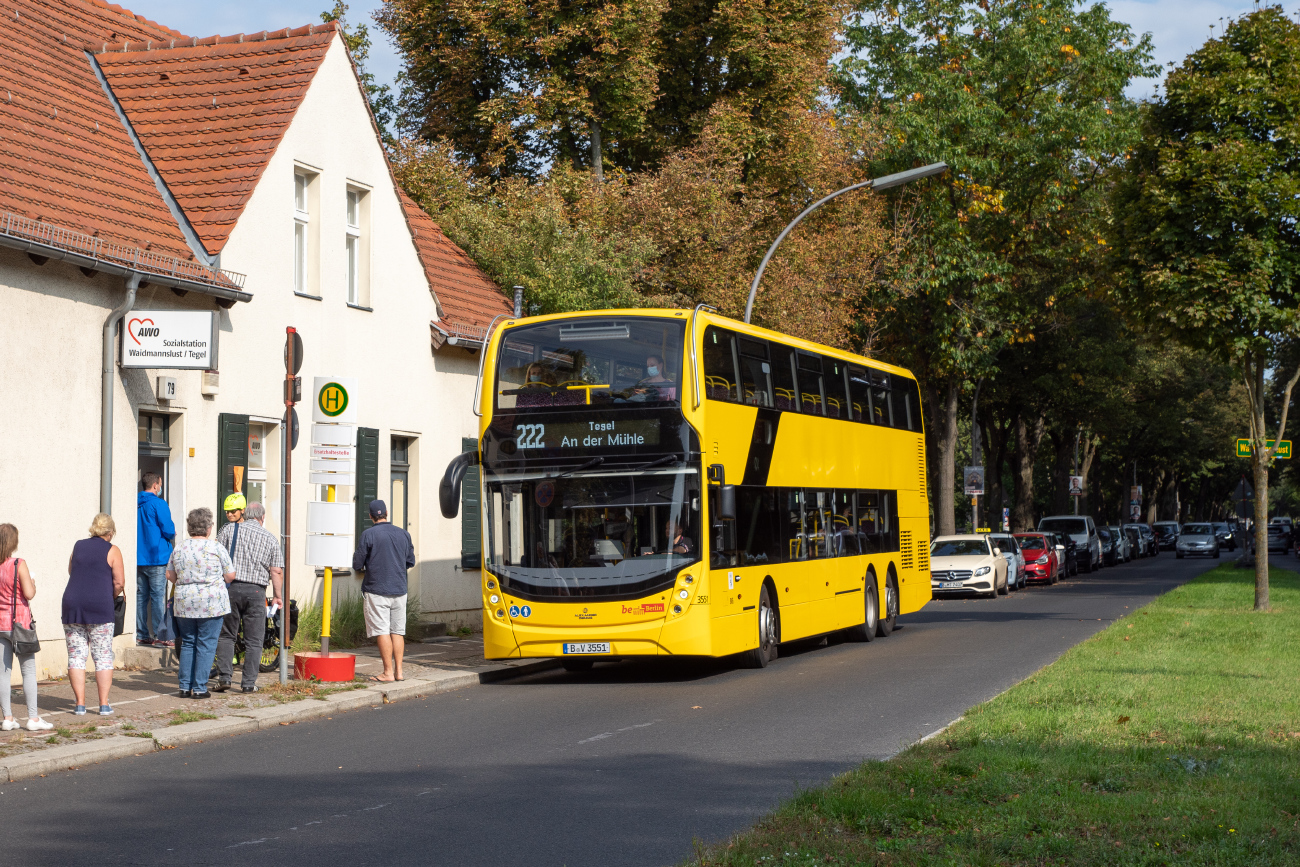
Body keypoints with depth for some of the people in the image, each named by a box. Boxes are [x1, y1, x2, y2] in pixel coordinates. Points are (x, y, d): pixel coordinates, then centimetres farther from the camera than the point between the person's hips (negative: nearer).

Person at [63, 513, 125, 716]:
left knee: (76, 656, 6)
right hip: (99, 607, -3)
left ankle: (80, 704, 3)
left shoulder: (78, 547, 12)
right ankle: (104, 704, 0)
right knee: (103, 657, 3)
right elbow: (119, 582, -4)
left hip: (72, 605, 3)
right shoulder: (112, 551, 0)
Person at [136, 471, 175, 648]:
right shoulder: (158, 503, -10)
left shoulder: (135, 504, 9)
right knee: (158, 597, -4)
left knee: (141, 596, 9)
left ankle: (142, 635, 11)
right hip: (157, 557, -6)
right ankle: (159, 636, -5)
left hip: (138, 558, 6)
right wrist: (172, 536, 9)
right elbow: (168, 530, -13)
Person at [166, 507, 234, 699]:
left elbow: (170, 576, 12)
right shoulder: (216, 549, -7)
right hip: (211, 603, -4)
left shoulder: (178, 549, 5)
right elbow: (230, 576, -3)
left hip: (184, 603, 4)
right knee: (206, 644, 1)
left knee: (187, 643, 12)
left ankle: (185, 686, 10)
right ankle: (199, 688, -1)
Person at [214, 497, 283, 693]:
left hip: (231, 588, 0)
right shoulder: (271, 539, 5)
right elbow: (277, 571, 2)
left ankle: (224, 677, 1)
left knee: (226, 635, 11)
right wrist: (277, 596, 12)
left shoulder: (229, 530, 4)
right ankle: (248, 683, 3)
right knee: (253, 640, 5)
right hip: (256, 591, 0)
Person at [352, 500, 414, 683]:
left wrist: (367, 564, 14)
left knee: (382, 631, -2)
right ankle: (398, 670, 10)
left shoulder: (368, 535, -9)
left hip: (377, 590, -5)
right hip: (399, 590, 5)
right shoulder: (403, 534, 6)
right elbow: (411, 561, 15)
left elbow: (357, 564, -8)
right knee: (398, 631, 10)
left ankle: (388, 672, -3)